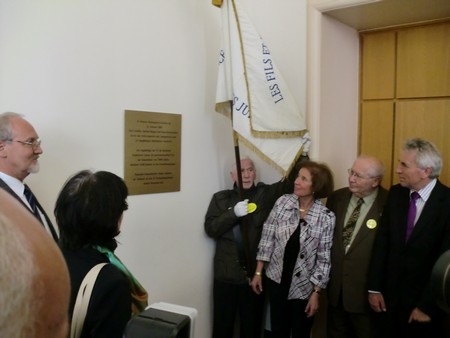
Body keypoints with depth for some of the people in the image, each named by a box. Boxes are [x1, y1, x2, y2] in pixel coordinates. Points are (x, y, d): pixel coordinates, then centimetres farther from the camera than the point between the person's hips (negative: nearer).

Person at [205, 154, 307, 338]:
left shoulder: (266, 194, 3)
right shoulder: (221, 198, 4)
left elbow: (290, 182, -7)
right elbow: (210, 228, -5)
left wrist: (302, 154, -17)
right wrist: (234, 213, -18)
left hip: (255, 275, 0)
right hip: (226, 275, 0)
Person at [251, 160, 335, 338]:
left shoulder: (326, 217, -15)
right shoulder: (282, 202, -9)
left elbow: (324, 258, -10)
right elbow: (267, 238, -3)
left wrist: (316, 293, -9)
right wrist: (258, 272, -2)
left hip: (304, 286, -2)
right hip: (277, 279, 2)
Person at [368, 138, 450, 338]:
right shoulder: (396, 194, -1)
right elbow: (382, 242, 1)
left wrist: (427, 306, -13)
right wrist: (374, 288, -1)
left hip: (425, 301, -4)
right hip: (389, 296, 4)